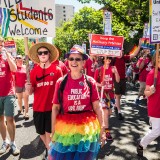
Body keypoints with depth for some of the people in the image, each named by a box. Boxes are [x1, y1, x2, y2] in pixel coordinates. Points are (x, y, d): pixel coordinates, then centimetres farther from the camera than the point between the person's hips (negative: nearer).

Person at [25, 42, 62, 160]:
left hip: (52, 107, -3)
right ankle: (49, 149, 46)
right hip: (38, 107, 3)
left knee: (49, 132, 6)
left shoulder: (57, 70, -6)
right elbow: (30, 92, 2)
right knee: (41, 132, 19)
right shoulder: (34, 71, 0)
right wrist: (28, 88, -20)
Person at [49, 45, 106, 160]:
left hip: (87, 128, 1)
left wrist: (102, 128, -1)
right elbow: (55, 108, -2)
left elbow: (97, 107, -1)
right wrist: (53, 131, -3)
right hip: (66, 128, 0)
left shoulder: (90, 81, -4)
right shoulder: (61, 82, -5)